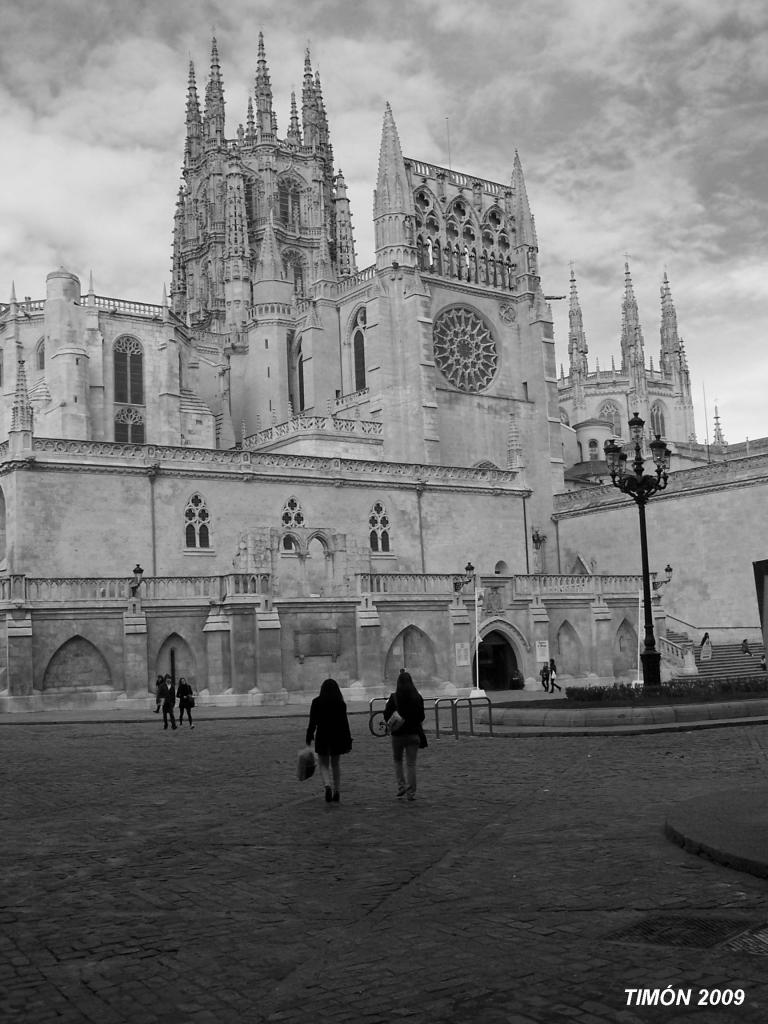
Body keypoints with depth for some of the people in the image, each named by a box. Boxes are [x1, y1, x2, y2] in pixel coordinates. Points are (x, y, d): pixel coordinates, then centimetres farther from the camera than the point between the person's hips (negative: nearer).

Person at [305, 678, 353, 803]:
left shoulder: (316, 702, -3)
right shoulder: (341, 703, -1)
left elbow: (312, 722, -3)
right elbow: (345, 723, -2)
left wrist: (309, 739, 5)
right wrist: (348, 742, 2)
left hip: (322, 737, -2)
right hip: (338, 737, 2)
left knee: (324, 765, 8)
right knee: (335, 764, 15)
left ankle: (327, 785, -18)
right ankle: (337, 792, 13)